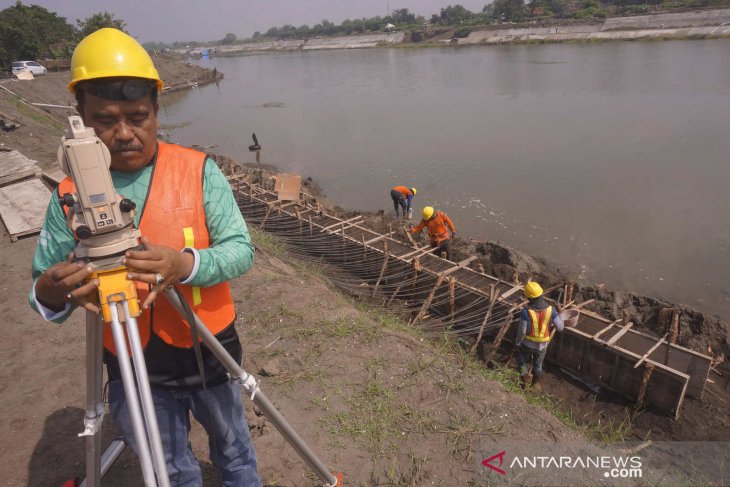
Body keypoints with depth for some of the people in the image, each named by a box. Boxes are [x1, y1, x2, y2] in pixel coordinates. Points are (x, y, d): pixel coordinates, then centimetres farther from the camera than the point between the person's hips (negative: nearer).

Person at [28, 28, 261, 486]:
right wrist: (51, 291, -27)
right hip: (133, 372, 2)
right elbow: (43, 288, -3)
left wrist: (186, 264, -34)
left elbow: (241, 250, -15)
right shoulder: (70, 195, -6)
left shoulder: (198, 170, -12)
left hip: (210, 354, -1)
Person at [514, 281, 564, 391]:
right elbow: (560, 327, -14)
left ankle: (525, 382, 39)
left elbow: (522, 331, -22)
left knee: (523, 361, 26)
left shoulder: (526, 312, -31)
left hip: (527, 343, -3)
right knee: (538, 364, 29)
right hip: (542, 344, 3)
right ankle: (536, 383, 49)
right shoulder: (550, 309, -23)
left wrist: (517, 342, -4)